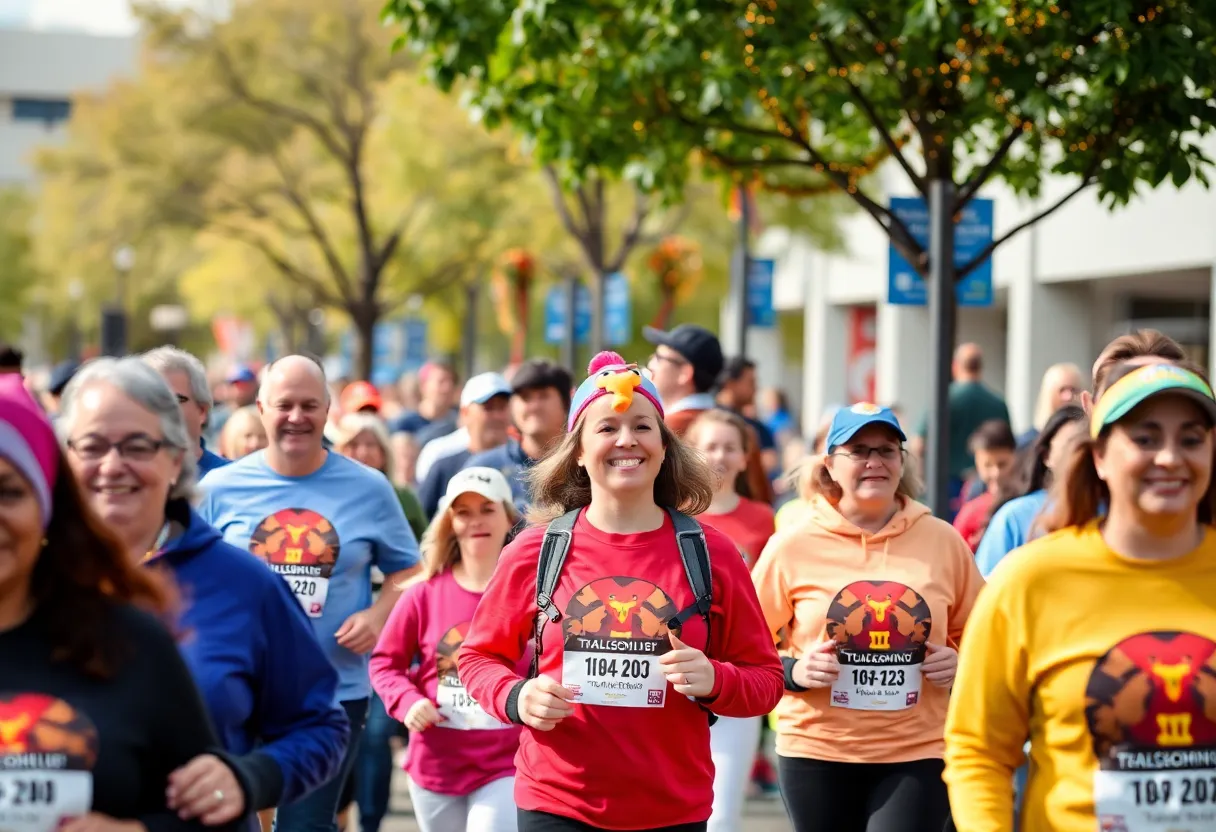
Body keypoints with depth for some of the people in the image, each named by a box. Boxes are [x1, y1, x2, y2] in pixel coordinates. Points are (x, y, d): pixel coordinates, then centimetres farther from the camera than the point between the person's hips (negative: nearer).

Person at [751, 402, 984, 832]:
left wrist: (959, 661, -5)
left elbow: (976, 635, 16)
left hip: (918, 753, 0)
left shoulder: (942, 540, 1)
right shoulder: (792, 545, -3)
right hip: (817, 752, 0)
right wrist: (793, 671, -15)